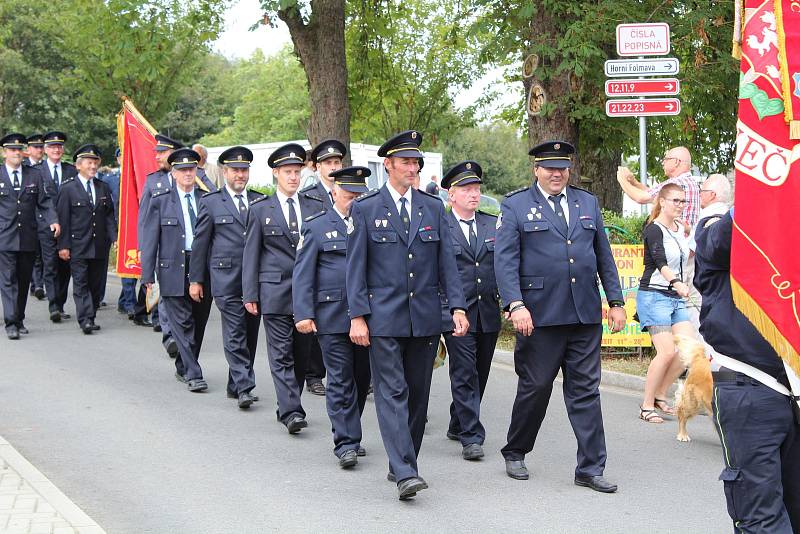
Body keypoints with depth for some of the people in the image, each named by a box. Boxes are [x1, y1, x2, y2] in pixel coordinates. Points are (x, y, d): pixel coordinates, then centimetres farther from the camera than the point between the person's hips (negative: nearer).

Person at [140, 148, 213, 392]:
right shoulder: (160, 199, 0)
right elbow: (149, 237, 0)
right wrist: (147, 275, -6)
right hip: (174, 269, -3)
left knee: (198, 323, 9)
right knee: (183, 323, -6)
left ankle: (183, 368, 26)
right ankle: (193, 374, -4)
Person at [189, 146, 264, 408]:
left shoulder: (260, 202, 11)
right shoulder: (211, 202, 4)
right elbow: (200, 242, 5)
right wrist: (195, 279, 2)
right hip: (226, 279, -4)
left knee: (250, 334, 7)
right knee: (235, 334, -8)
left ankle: (236, 385, 18)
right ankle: (244, 388, -10)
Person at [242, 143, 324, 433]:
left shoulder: (315, 207, 9)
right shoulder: (260, 209, 3)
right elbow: (251, 254, 3)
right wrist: (250, 294, -2)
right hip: (275, 290, -3)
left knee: (301, 354, 7)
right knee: (282, 354, -6)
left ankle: (288, 408, 18)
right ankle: (291, 411, -9)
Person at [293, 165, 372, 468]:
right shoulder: (317, 227, 3)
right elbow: (303, 274, -1)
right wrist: (303, 314, -11)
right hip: (332, 317, -4)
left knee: (361, 378, 10)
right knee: (340, 381, -5)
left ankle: (349, 435, 24)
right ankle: (346, 443, -4)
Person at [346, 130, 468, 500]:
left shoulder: (433, 207, 11)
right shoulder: (365, 208, 1)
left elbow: (446, 261, 10)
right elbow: (356, 267, 0)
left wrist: (457, 306, 0)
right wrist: (357, 316, -7)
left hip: (425, 317, 4)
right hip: (383, 317, -4)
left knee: (418, 393, 7)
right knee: (392, 392, -9)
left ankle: (403, 464, 19)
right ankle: (404, 473, -15)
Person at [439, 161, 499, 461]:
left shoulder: (493, 225, 11)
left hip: (488, 314, 5)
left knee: (479, 374, 13)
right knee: (464, 375, -7)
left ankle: (458, 425, 29)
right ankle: (471, 437, -6)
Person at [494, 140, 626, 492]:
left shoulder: (587, 203, 14)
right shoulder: (515, 206, 1)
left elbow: (604, 255, 16)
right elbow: (504, 260, -6)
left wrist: (616, 301, 10)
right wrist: (515, 305, -17)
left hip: (585, 315, 4)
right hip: (539, 316, -3)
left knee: (585, 390, 3)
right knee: (535, 388, 5)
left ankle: (590, 469, 7)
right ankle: (515, 454, 25)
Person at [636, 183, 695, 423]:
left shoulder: (680, 228, 13)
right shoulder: (653, 230, -11)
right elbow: (660, 262, -29)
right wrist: (676, 283, -43)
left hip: (676, 298, 8)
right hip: (654, 295, -8)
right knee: (667, 351, -16)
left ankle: (660, 395, 11)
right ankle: (647, 406, -4)